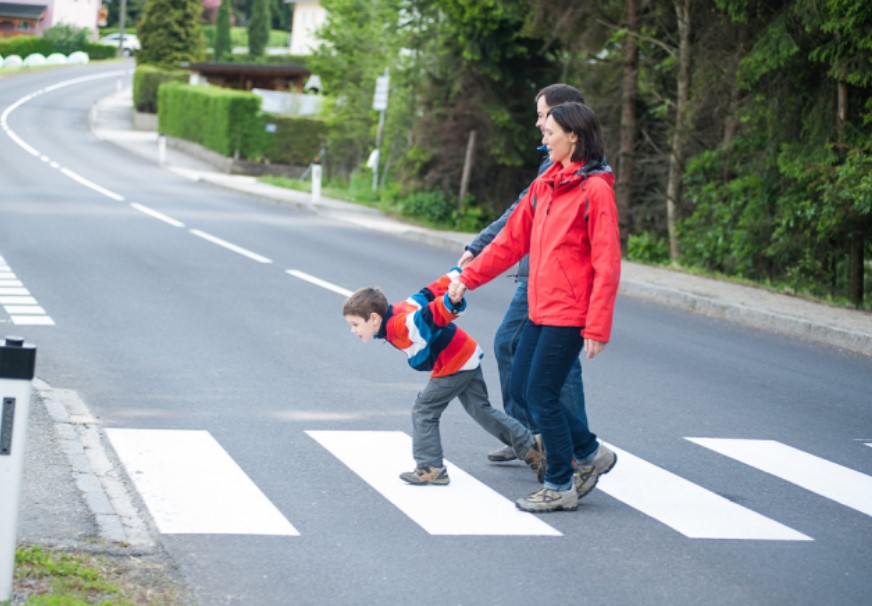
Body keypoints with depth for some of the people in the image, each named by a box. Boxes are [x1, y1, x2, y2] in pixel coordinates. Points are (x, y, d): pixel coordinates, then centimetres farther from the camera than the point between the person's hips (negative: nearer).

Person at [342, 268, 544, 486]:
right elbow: (429, 293, 9)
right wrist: (456, 274, 19)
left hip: (454, 365, -10)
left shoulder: (398, 325, -26)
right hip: (468, 356, 10)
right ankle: (531, 448, 24)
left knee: (423, 411, -1)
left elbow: (431, 315, -40)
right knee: (482, 410, 19)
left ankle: (430, 468, 4)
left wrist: (451, 302, -59)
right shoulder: (401, 309, 2)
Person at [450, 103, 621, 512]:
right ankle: (590, 454, 25)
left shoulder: (595, 190, -14)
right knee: (522, 388, 12)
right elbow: (512, 240, 17)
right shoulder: (545, 185, 10)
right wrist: (469, 276, 16)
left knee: (541, 395, -3)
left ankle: (560, 487, 12)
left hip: (569, 314, -8)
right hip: (540, 309, 8)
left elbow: (606, 266, -16)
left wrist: (597, 327, -19)